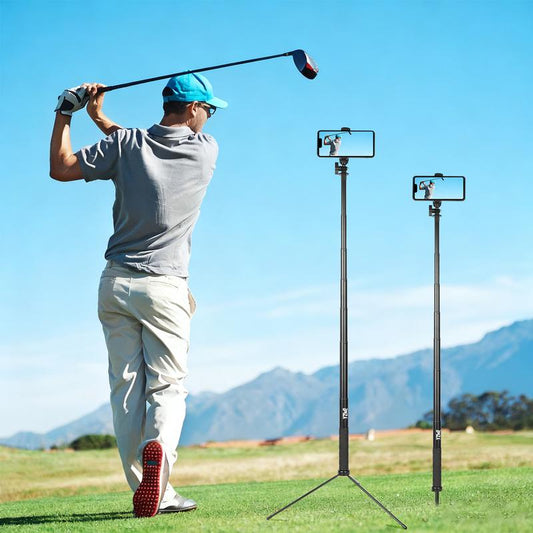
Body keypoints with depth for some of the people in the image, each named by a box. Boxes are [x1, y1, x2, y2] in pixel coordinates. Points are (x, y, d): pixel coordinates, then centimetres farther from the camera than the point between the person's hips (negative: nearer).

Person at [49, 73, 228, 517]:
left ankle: (147, 491, 1)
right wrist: (102, 120, 17)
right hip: (164, 287, -2)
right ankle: (159, 448, -29)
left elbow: (61, 168, 3)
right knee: (167, 385, 2)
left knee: (127, 389, 5)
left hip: (115, 284, 2)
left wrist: (65, 113, 13)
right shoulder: (207, 152, -2)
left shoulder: (124, 144, -2)